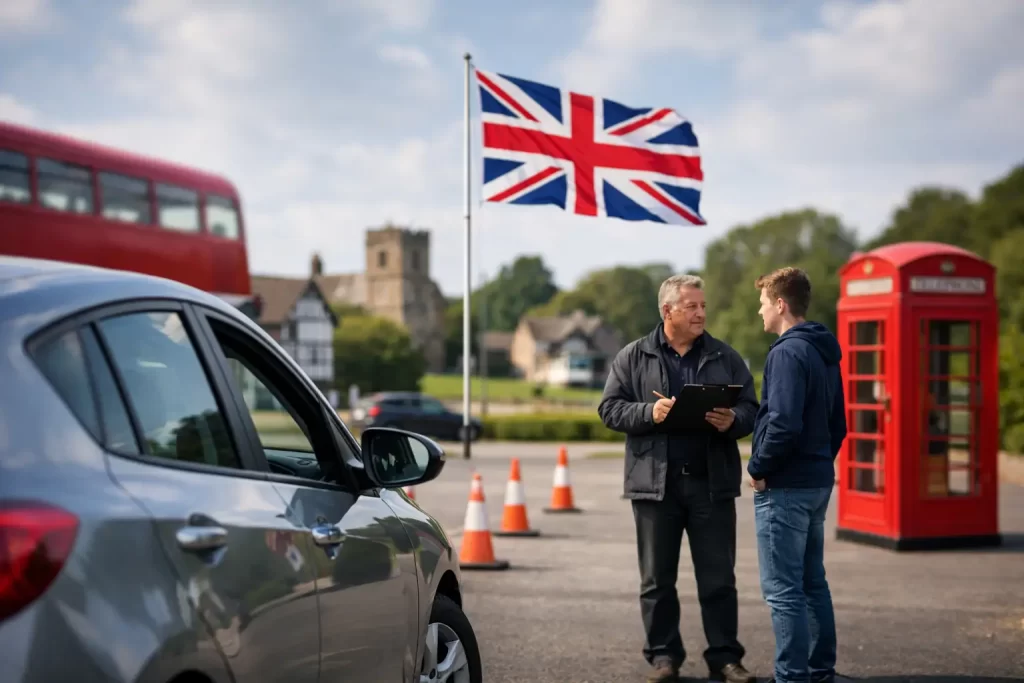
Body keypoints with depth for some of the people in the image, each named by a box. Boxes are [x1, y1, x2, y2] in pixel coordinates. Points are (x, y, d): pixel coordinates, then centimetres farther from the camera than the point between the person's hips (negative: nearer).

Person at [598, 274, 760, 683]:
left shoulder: (725, 358, 9)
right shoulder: (633, 357, 4)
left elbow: (750, 409, 7)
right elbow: (610, 409, 1)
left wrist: (733, 421, -15)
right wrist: (649, 412, -15)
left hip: (712, 483, 1)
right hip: (655, 482, -1)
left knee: (719, 579, 3)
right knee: (658, 580, 7)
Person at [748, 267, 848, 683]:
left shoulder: (788, 353, -16)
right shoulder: (824, 353, 13)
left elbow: (784, 424, -25)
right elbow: (837, 425, 18)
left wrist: (758, 468, -13)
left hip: (785, 487, -10)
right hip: (819, 481, 10)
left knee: (782, 589, -5)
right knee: (812, 583, 18)